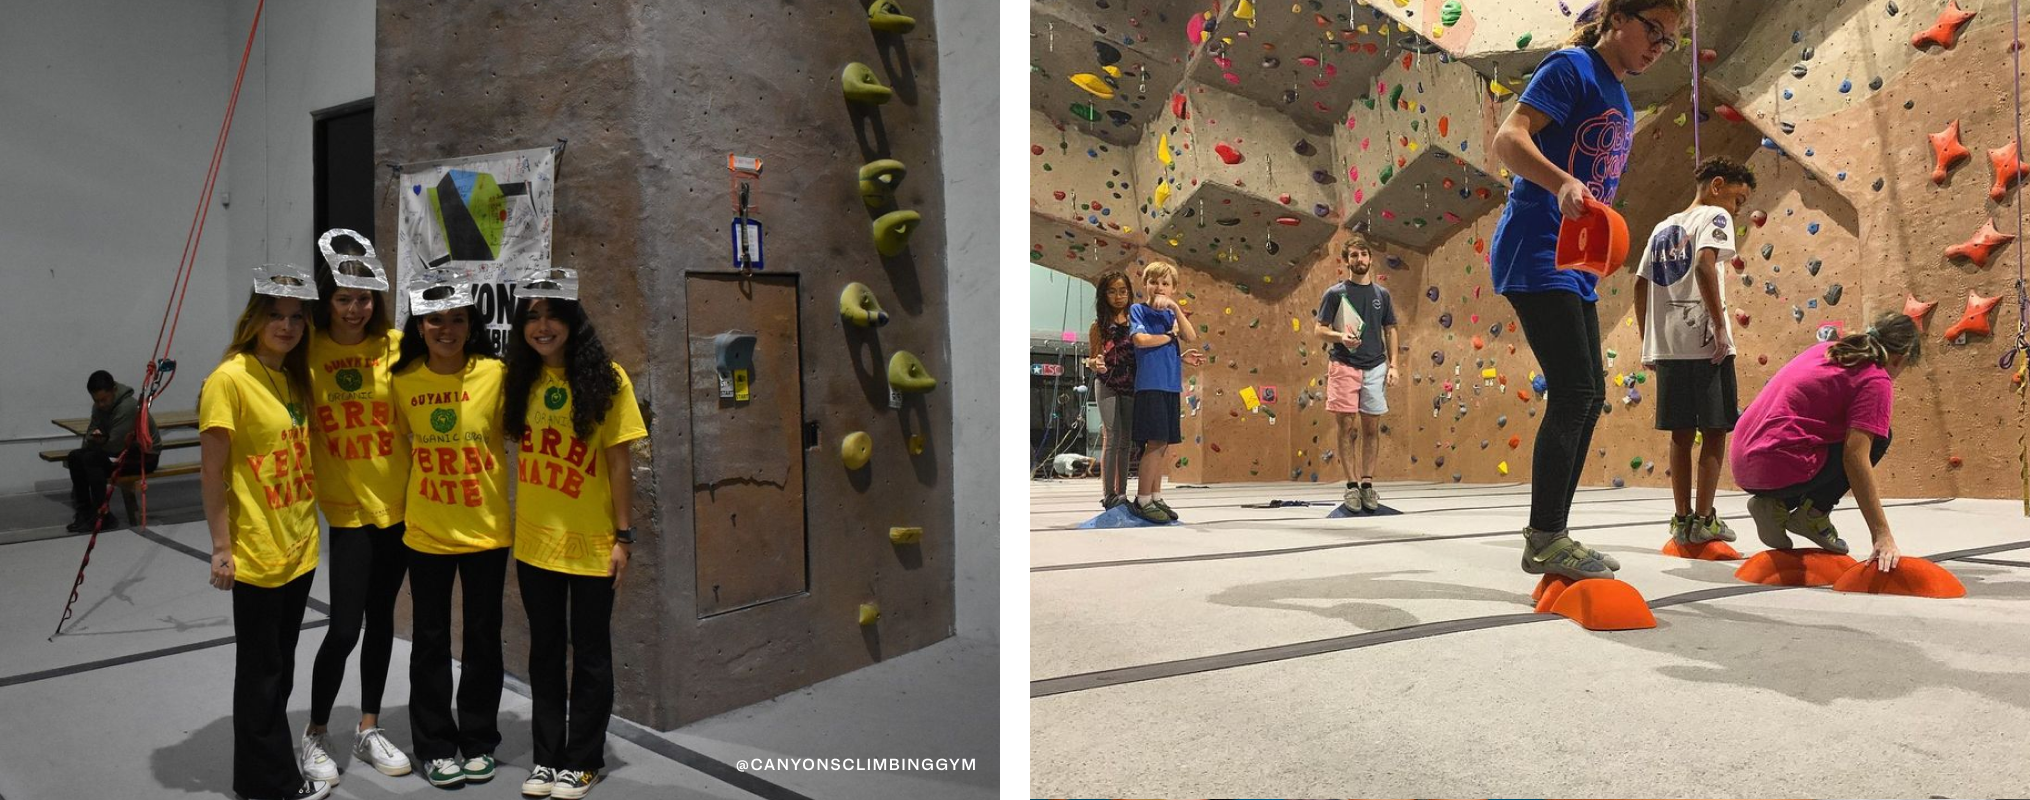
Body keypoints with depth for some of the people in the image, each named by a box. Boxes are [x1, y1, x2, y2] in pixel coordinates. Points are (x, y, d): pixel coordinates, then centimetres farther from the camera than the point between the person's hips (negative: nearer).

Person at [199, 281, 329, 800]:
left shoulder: (297, 377, 7)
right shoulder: (230, 379, -14)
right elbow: (211, 472, -13)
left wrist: (307, 525, 10)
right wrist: (221, 548, -14)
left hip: (300, 546, 7)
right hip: (257, 551, -7)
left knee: (281, 665, 17)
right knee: (261, 670, 6)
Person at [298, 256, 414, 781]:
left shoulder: (394, 345, -3)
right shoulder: (309, 352, -7)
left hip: (398, 502, 2)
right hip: (346, 506, -2)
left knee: (381, 617, 14)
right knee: (344, 628, -3)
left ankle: (368, 729, 30)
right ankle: (315, 735, 21)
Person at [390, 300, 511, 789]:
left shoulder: (495, 373, -12)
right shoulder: (403, 380, -3)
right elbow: (402, 438, 10)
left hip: (486, 529, -1)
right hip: (426, 532, 2)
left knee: (483, 638, 10)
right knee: (431, 640, 11)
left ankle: (479, 740, 27)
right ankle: (435, 745, 27)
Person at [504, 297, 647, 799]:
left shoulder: (606, 380, -10)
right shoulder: (521, 379, 3)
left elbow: (619, 463, -9)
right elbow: (522, 448, 8)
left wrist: (623, 536, -9)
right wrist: (510, 527, 3)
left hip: (591, 542, -4)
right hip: (534, 540, 4)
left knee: (590, 653, 9)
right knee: (545, 650, 15)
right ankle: (547, 756, 30)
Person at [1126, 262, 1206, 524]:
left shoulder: (1170, 315, 17)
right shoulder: (1138, 310, 1)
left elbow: (1191, 336, 0)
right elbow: (1141, 339, -16)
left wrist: (1175, 307, -8)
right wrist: (1171, 336, -3)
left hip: (1171, 384, 6)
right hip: (1149, 384, -6)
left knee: (1164, 443, 7)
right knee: (1156, 441, -10)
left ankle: (1155, 497, 15)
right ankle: (1142, 500, -4)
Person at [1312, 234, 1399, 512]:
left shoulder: (1381, 294, 10)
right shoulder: (1335, 293, 1)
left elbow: (1390, 331, 14)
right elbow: (1319, 329, -1)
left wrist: (1393, 365, 5)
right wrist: (1340, 337, -21)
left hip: (1375, 367, 3)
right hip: (1344, 366, -3)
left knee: (1371, 428, 5)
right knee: (1347, 427, -3)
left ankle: (1367, 483, 14)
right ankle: (1351, 486, 5)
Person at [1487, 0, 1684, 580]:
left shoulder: (1620, 102, 21)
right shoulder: (1572, 68, -5)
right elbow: (1508, 138, -20)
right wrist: (1562, 183, -37)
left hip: (1574, 266, 10)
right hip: (1536, 255, -10)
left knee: (1588, 397, 8)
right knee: (1574, 392, -13)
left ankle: (1548, 537, 14)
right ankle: (1544, 540, -5)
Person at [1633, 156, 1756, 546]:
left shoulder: (1662, 228, 19)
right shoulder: (1714, 216, -1)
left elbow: (1641, 286, 17)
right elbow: (1704, 264, -20)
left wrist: (1647, 342, 19)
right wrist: (1720, 327, -18)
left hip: (1667, 346, 6)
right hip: (1704, 344, -6)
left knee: (1681, 433, 9)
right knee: (1714, 431, 2)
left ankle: (1682, 520, 11)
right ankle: (1704, 520, 3)